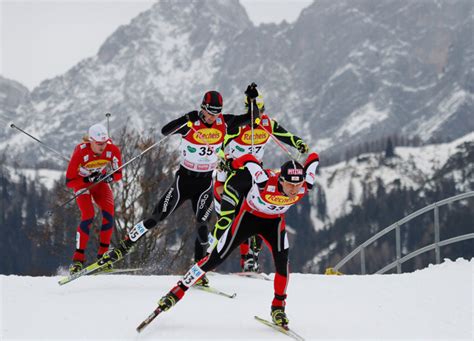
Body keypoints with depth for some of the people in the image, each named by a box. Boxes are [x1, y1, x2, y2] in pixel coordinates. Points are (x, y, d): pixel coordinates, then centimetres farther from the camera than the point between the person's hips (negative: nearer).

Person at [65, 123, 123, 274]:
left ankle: (103, 254, -5)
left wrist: (109, 177, -31)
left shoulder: (113, 150, -24)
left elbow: (118, 174, -9)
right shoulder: (80, 152, -32)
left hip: (101, 182, 3)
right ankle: (78, 258, -16)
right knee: (88, 216, -23)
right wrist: (89, 179, -38)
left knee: (108, 214, -19)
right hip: (82, 182, -3)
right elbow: (69, 181, -26)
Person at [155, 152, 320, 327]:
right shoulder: (264, 180, -43)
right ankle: (177, 292, 11)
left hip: (274, 222, 3)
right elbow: (248, 160, -26)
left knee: (282, 263, -18)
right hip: (248, 216, -3)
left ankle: (278, 306, 4)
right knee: (215, 258, -3)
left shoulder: (304, 186, -32)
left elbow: (314, 158, -16)